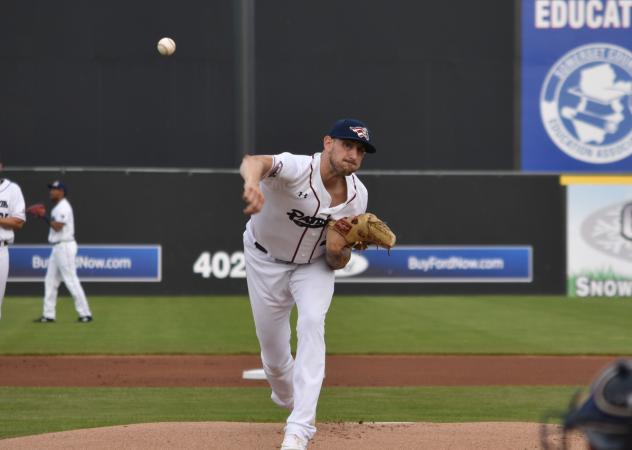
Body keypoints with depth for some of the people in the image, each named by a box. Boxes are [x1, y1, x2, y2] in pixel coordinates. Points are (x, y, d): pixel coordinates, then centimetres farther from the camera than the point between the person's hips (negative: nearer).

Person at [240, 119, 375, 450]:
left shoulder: (357, 196, -14)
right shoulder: (297, 169, -31)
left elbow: (338, 263, -5)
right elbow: (255, 161, -55)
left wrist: (338, 250, -30)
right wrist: (253, 181, -80)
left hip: (315, 266, 2)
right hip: (266, 262, -2)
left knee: (312, 323, -26)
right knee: (274, 355, 5)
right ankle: (288, 397, 44)